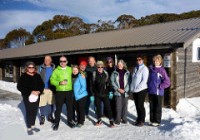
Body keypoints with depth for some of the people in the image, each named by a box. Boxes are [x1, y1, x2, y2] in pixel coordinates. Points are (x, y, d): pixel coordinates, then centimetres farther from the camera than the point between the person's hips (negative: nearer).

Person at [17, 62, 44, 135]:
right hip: (27, 97, -4)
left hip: (36, 97, 4)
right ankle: (29, 128, 14)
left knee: (35, 111, 11)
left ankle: (33, 126, 27)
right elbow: (19, 87, -12)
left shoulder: (37, 76, 5)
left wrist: (39, 91, -11)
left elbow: (42, 85, 10)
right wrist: (30, 92, -19)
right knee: (29, 112, 0)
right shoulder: (23, 76, -7)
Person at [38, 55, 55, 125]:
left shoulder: (54, 68, 4)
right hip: (43, 89, -2)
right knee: (42, 103, 0)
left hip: (51, 89, 2)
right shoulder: (41, 68, -1)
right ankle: (42, 117, 15)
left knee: (51, 103, 13)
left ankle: (50, 116, 27)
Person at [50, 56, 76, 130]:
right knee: (58, 108, 5)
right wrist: (59, 83, -19)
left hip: (69, 91, 2)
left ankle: (70, 121, 28)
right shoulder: (56, 70, -1)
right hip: (59, 92, -2)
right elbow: (52, 80, -5)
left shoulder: (70, 69, 6)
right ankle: (56, 122, 20)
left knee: (70, 107, 12)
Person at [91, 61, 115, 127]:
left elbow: (108, 83, 6)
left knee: (108, 107, -3)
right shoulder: (94, 74, -2)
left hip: (105, 94, 0)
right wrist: (93, 92, -2)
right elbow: (92, 84, 1)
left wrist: (109, 91, 1)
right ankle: (99, 120, 27)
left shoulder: (106, 73, 1)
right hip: (97, 94, 1)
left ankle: (111, 121, 4)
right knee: (98, 107, 11)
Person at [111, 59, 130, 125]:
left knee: (125, 106, 5)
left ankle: (124, 119, 17)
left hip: (125, 92, 1)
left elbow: (129, 82, 2)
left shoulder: (127, 73, 6)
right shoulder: (114, 73, 6)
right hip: (117, 92, -1)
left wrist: (125, 90, -9)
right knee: (118, 106, -4)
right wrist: (118, 89, -8)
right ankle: (118, 119, 5)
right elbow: (112, 81, 1)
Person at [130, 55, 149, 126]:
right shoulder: (135, 68, 14)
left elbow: (144, 80, -15)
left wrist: (137, 88, -16)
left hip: (141, 90, -7)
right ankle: (139, 118, 27)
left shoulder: (144, 68, -9)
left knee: (140, 105, 0)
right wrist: (132, 88, 7)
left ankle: (142, 120, 13)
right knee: (137, 105, 13)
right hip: (134, 90, 7)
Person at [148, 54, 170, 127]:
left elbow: (167, 82, -13)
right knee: (152, 107, 14)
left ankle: (157, 121, 17)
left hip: (158, 92, -5)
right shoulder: (150, 68, 6)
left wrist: (160, 86, -12)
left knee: (158, 107, 6)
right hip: (151, 92, 5)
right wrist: (148, 86, 10)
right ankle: (152, 120, 26)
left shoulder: (162, 70, -10)